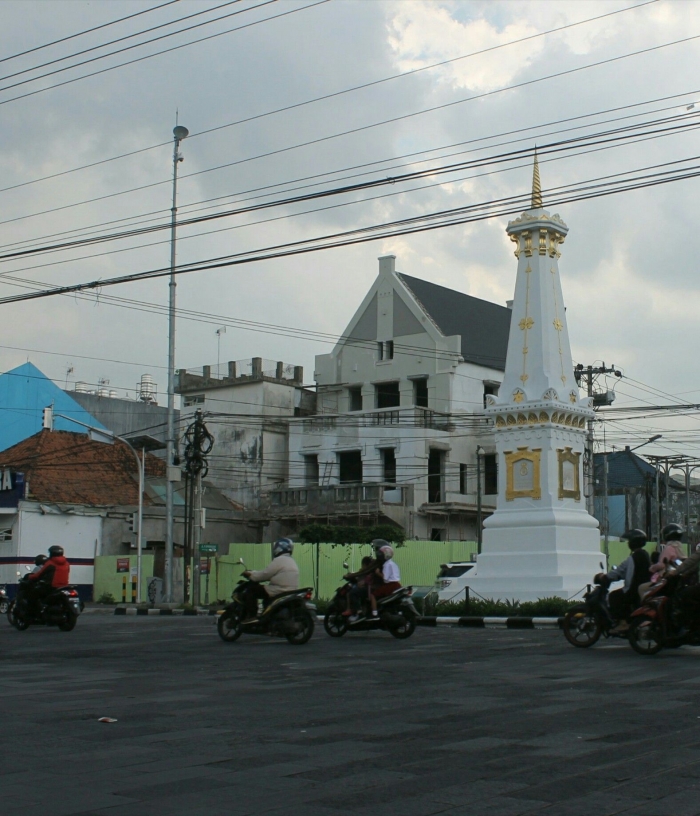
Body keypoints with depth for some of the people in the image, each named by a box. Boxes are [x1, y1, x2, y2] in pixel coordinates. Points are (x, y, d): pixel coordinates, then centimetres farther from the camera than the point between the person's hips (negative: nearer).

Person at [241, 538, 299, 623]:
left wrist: (251, 574, 6)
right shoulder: (292, 561, 19)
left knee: (252, 589, -3)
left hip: (278, 592, -10)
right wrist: (255, 573, 24)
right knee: (266, 590, 34)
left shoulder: (279, 560, -11)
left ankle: (251, 616, -11)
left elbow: (264, 574, -10)